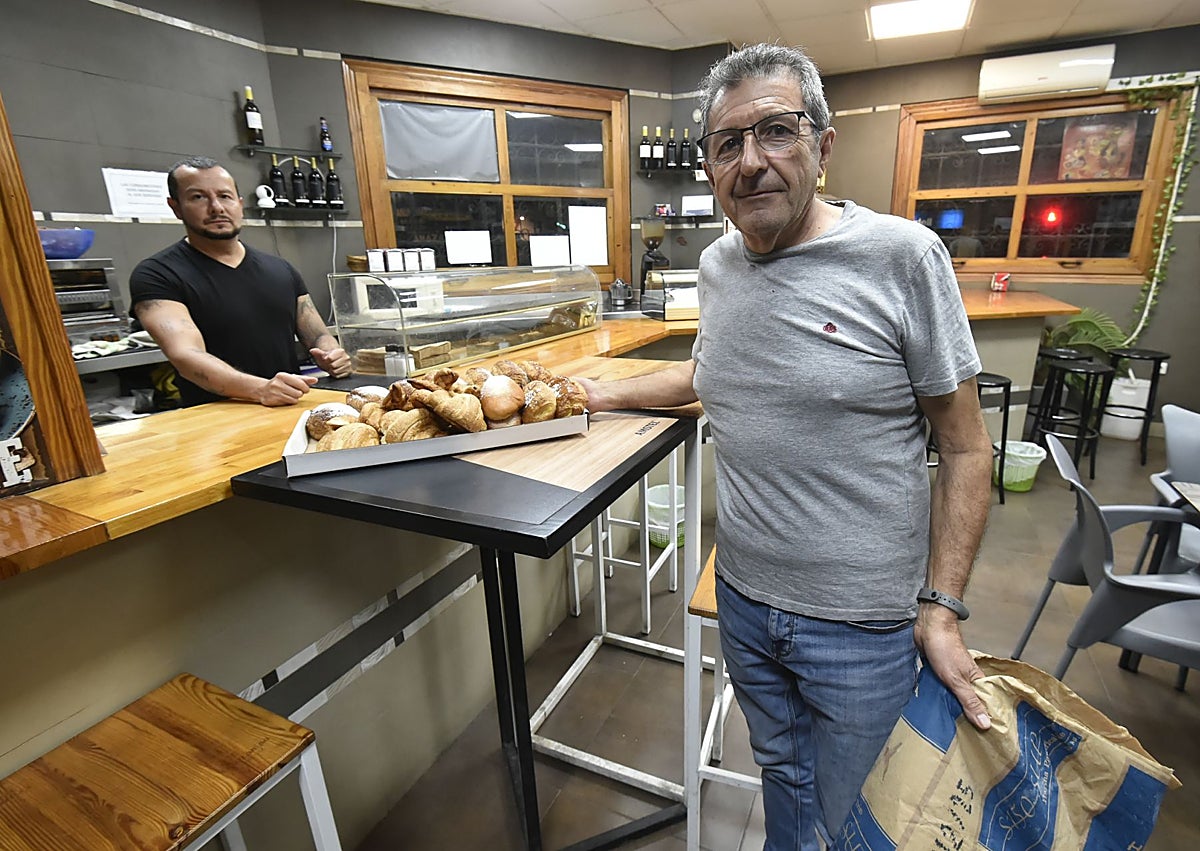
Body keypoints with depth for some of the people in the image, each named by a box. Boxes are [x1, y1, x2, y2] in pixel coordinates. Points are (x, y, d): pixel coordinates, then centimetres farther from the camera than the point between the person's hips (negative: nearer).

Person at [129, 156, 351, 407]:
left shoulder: (281, 269, 14)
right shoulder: (156, 275, 0)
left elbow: (319, 336, 16)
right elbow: (185, 355, -15)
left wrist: (331, 356, -8)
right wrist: (261, 390, -33)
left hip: (293, 412, 5)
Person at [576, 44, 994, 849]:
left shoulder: (902, 256, -15)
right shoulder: (717, 263, 1)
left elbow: (966, 447, -11)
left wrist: (943, 608, -12)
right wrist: (606, 393, 15)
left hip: (862, 622, -4)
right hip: (744, 596, 5)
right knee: (782, 773, 28)